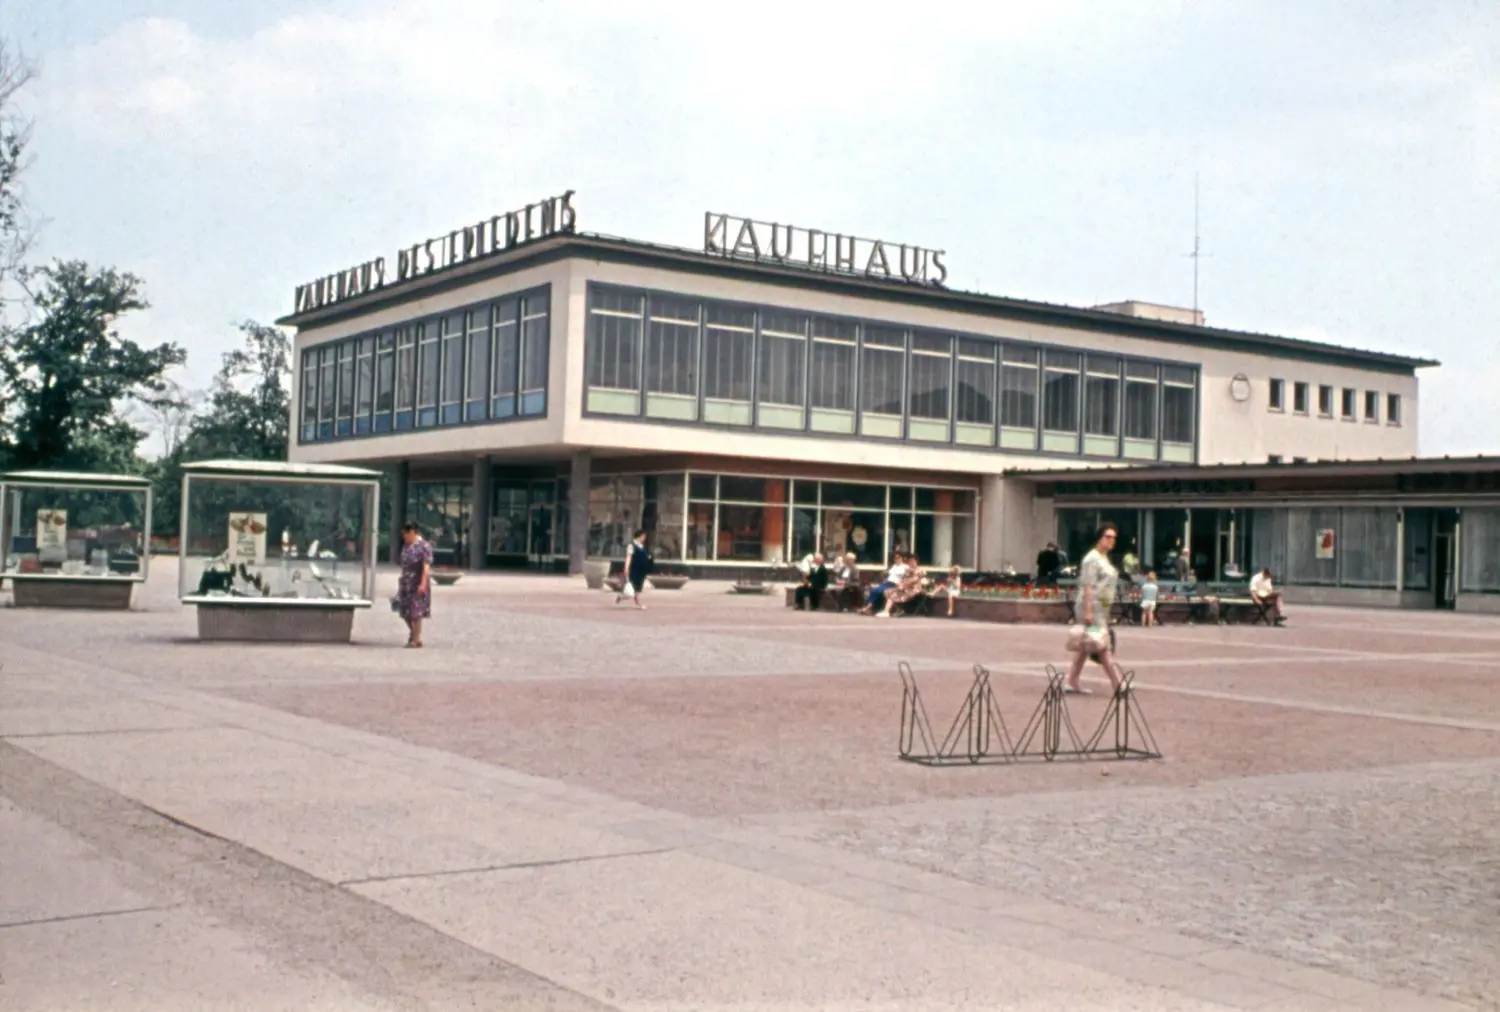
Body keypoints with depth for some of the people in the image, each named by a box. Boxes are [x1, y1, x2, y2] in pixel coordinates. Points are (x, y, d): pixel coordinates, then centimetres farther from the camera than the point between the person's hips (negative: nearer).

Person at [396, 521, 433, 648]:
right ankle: (413, 633, 29)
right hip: (406, 584, 8)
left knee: (416, 613, -3)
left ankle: (416, 639, 6)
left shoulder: (424, 546, -12)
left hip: (417, 584, -8)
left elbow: (426, 566, -18)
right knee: (405, 611, 11)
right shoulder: (406, 546, 12)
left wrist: (423, 584, -23)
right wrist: (401, 581, 18)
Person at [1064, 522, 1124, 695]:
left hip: (1102, 608, 10)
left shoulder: (1105, 558, 17)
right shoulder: (1092, 559, -13)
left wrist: (1107, 612, 22)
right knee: (1102, 644, -7)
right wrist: (1088, 611, -24)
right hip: (1093, 606, -10)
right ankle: (1117, 684, -6)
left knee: (1084, 645, 11)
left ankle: (1071, 682, 14)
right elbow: (1088, 586, -18)